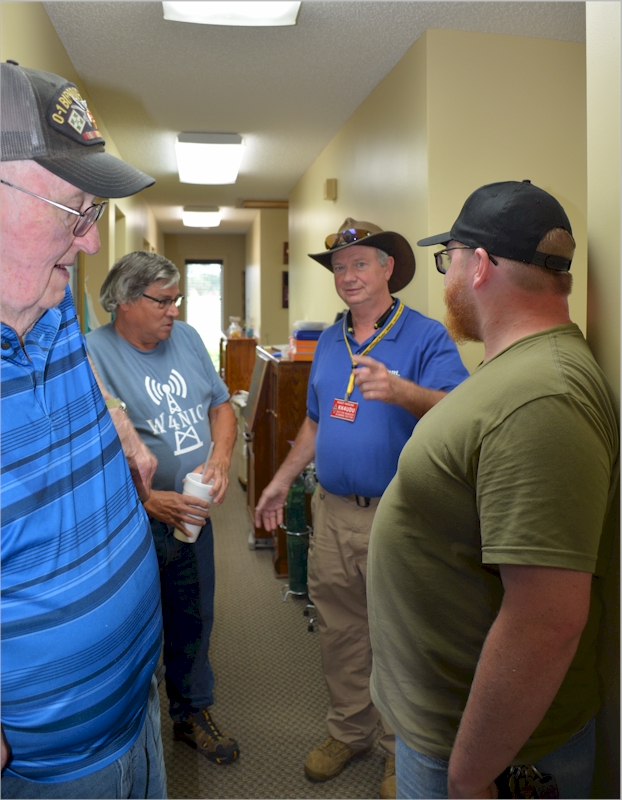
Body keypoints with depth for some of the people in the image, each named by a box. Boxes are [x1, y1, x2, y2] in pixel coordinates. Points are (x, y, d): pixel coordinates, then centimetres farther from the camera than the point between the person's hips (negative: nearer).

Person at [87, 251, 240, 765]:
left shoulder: (187, 338, 4)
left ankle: (193, 714, 42)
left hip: (192, 513, 6)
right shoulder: (91, 354, -16)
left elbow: (221, 406, 10)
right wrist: (148, 501, -28)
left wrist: (220, 458, -8)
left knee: (194, 619, 20)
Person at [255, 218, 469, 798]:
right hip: (333, 511, 6)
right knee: (338, 631, 17)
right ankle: (349, 731, 38)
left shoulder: (426, 337, -8)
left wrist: (401, 392, -40)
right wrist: (282, 479, 19)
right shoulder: (329, 341, 11)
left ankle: (403, 751, 29)